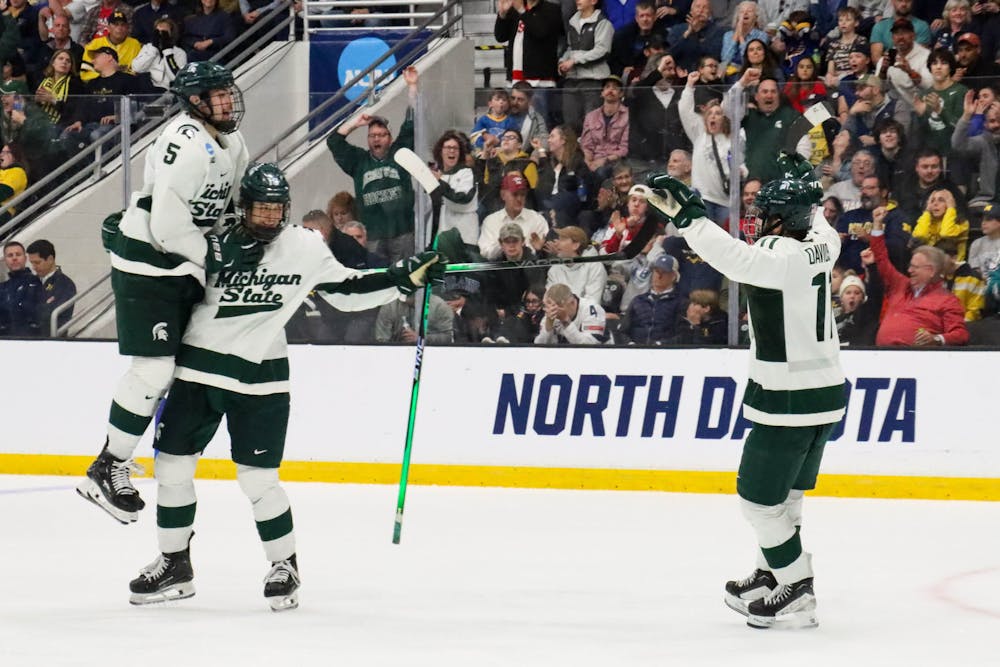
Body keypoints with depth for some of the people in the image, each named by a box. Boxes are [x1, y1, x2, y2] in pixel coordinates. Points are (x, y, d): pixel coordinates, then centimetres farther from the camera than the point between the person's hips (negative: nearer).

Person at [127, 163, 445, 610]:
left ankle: (284, 566, 12)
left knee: (258, 478, -6)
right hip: (199, 366, 1)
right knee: (172, 464, 4)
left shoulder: (306, 248, -3)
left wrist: (404, 279, -2)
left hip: (261, 376, -1)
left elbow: (349, 291, 5)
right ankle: (174, 565, 20)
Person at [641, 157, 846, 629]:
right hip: (825, 392, 9)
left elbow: (733, 256, -36)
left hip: (788, 402, -9)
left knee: (760, 500, 0)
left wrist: (687, 214, -35)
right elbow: (818, 223, 31)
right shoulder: (819, 245, 7)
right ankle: (770, 577, 31)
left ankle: (796, 596, 3)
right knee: (783, 494, 21)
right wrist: (801, 184, 44)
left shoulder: (779, 256, -18)